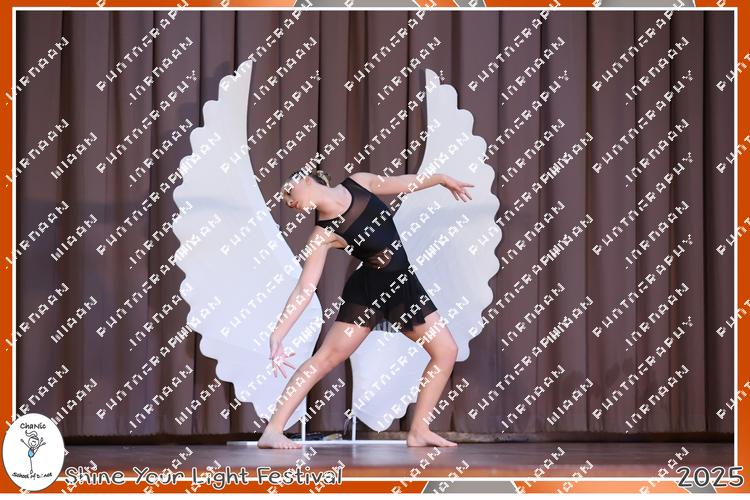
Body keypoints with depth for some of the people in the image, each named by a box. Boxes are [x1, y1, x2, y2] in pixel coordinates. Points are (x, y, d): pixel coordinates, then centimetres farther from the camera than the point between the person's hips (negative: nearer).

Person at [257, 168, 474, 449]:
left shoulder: (358, 183, -4)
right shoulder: (324, 235, -16)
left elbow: (402, 183, 13)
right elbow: (304, 289, -20)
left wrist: (442, 179, 23)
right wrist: (278, 333, -30)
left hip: (403, 285, 5)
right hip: (367, 291, -5)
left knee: (446, 351, 1)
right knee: (326, 357, -14)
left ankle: (419, 432, 6)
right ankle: (272, 431, -16)